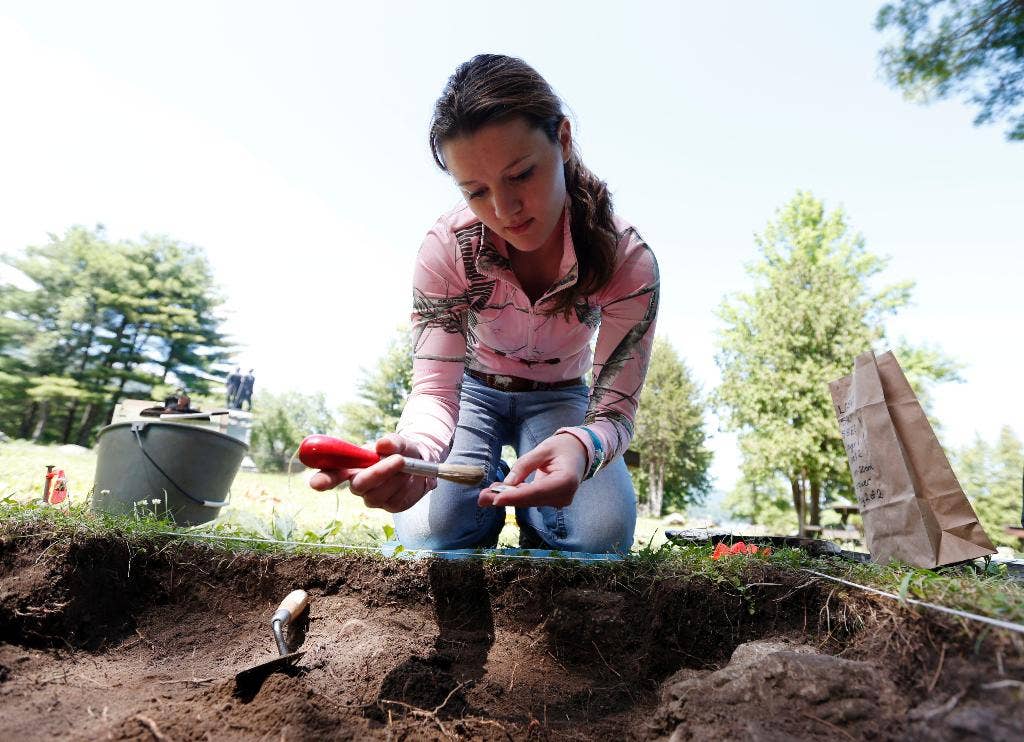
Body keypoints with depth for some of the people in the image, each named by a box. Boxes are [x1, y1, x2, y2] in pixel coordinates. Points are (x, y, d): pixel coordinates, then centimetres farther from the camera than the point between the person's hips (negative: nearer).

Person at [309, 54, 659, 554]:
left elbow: (615, 410, -29)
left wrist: (579, 446, -54)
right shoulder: (447, 247, -28)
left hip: (560, 398, 0)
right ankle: (490, 494, 13)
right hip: (474, 388, 1)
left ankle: (533, 515, 11)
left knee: (601, 537, -24)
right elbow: (434, 388, -30)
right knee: (427, 536, -21)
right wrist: (411, 453, -55)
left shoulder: (628, 260, -28)